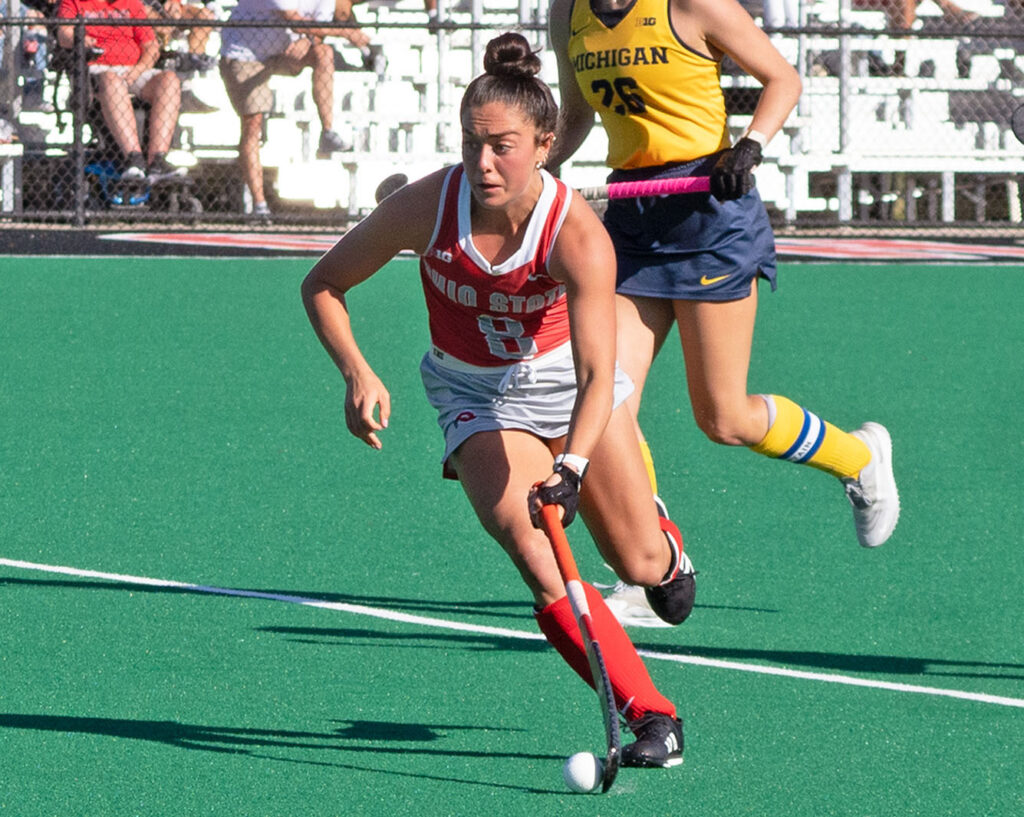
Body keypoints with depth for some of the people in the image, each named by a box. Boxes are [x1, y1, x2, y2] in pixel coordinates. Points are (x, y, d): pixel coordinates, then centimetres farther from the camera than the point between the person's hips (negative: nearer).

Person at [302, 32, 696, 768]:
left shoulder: (578, 235, -31)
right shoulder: (427, 208, -25)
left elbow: (597, 375, -38)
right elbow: (322, 285, -10)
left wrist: (571, 468, -54)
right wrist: (358, 374, -25)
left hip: (566, 377, 0)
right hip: (475, 395, 0)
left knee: (640, 566, 2)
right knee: (529, 542, -25)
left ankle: (660, 537, 44)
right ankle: (651, 715, -18)